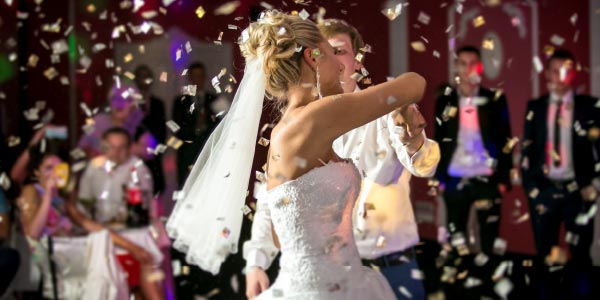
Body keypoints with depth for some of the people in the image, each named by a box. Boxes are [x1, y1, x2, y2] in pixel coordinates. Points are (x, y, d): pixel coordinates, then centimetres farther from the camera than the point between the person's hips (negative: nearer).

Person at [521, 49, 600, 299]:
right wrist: (531, 187, 0)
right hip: (543, 190, 2)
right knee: (545, 256, 7)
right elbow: (527, 150, 8)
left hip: (577, 190, -2)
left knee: (579, 255, 2)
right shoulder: (535, 107, 8)